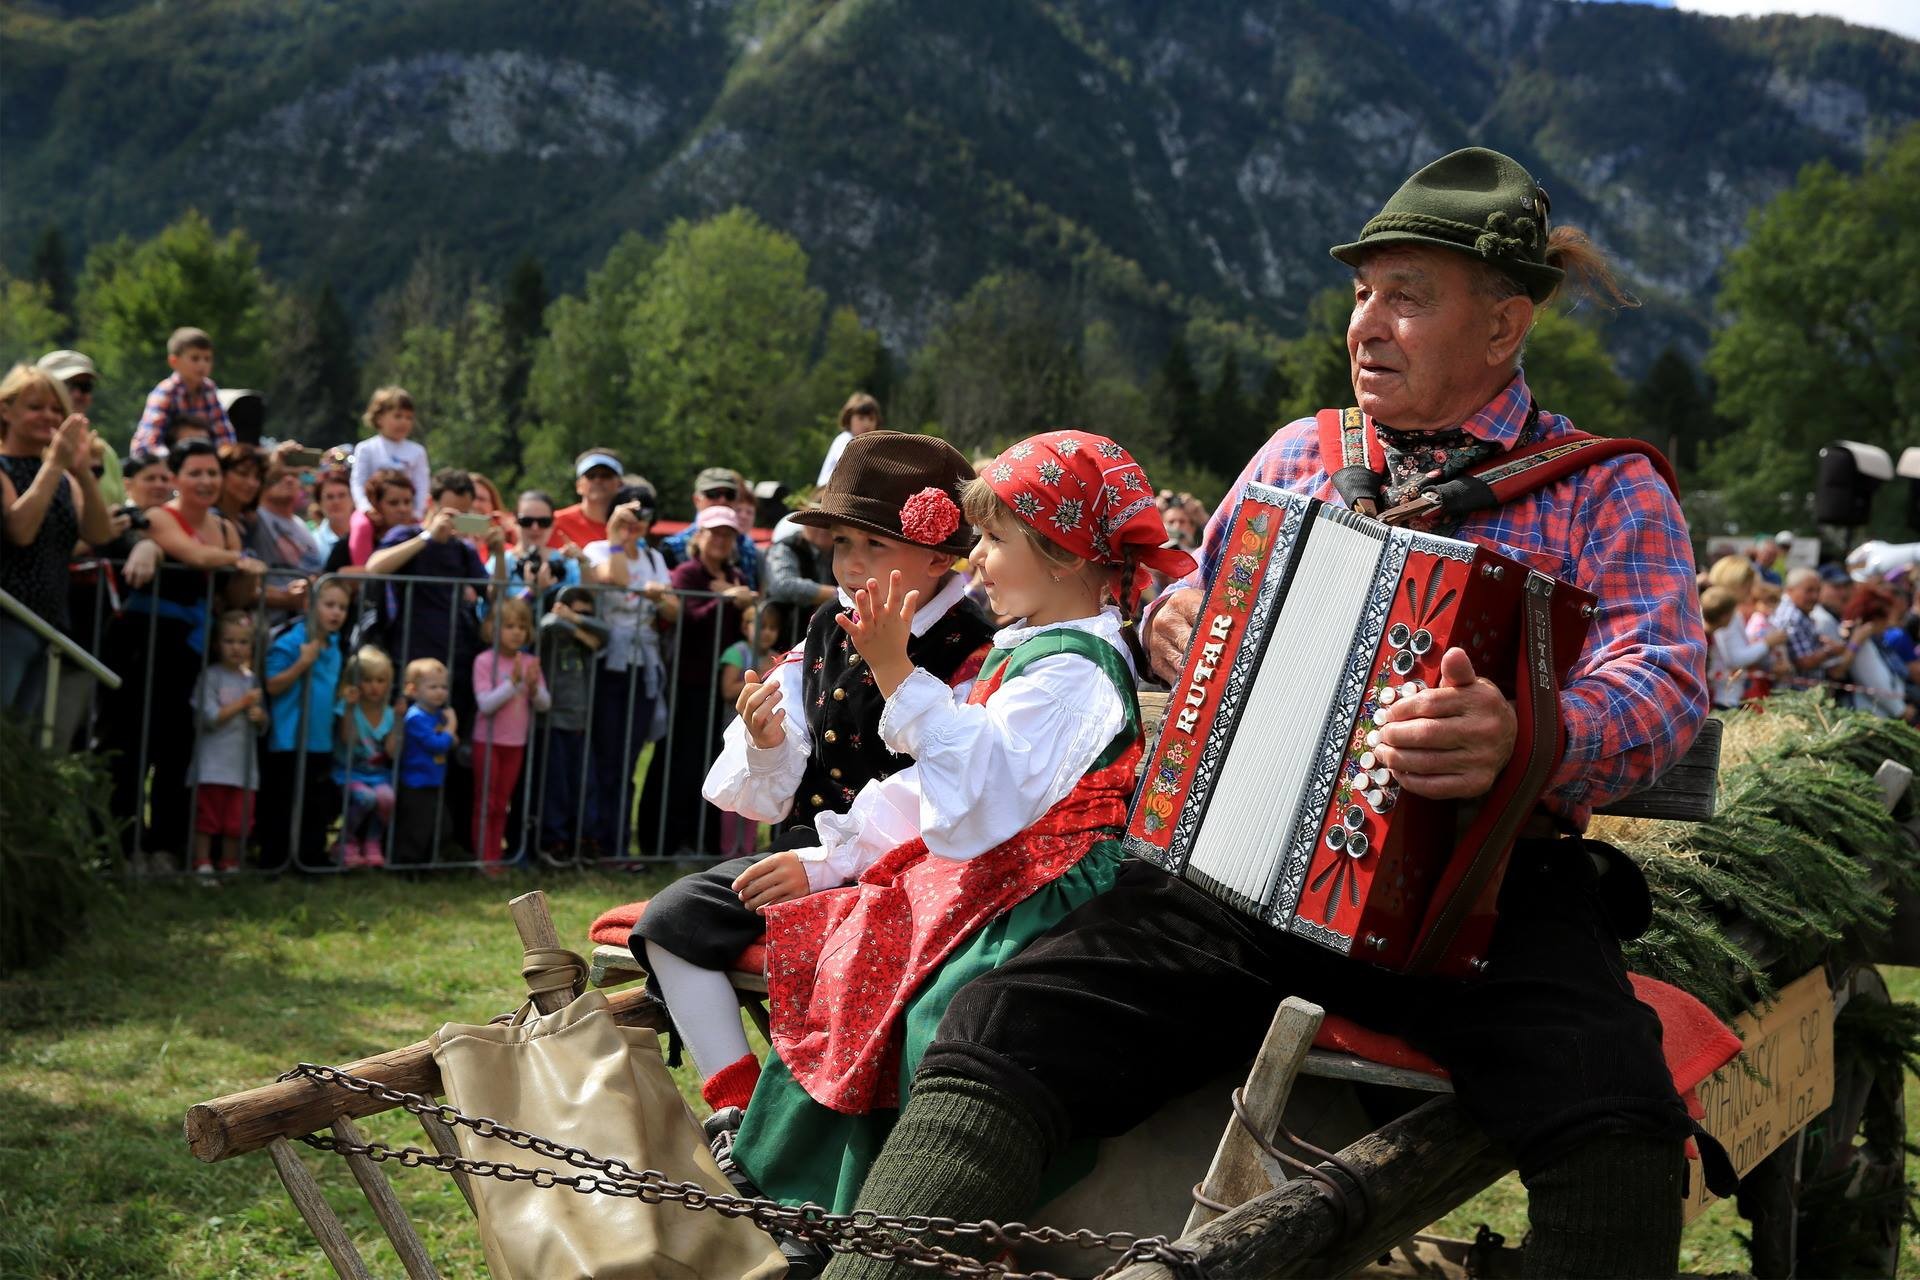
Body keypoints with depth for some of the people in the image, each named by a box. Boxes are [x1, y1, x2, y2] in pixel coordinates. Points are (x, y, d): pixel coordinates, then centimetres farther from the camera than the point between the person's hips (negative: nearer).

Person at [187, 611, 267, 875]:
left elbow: (264, 724, 18)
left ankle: (230, 866, 19)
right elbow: (209, 717, -12)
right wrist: (243, 703, -10)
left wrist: (259, 715, -5)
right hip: (212, 765, -5)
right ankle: (202, 866, 7)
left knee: (238, 823, 7)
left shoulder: (252, 680, 12)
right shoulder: (210, 676, -4)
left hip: (243, 766, 5)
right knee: (206, 821, -1)